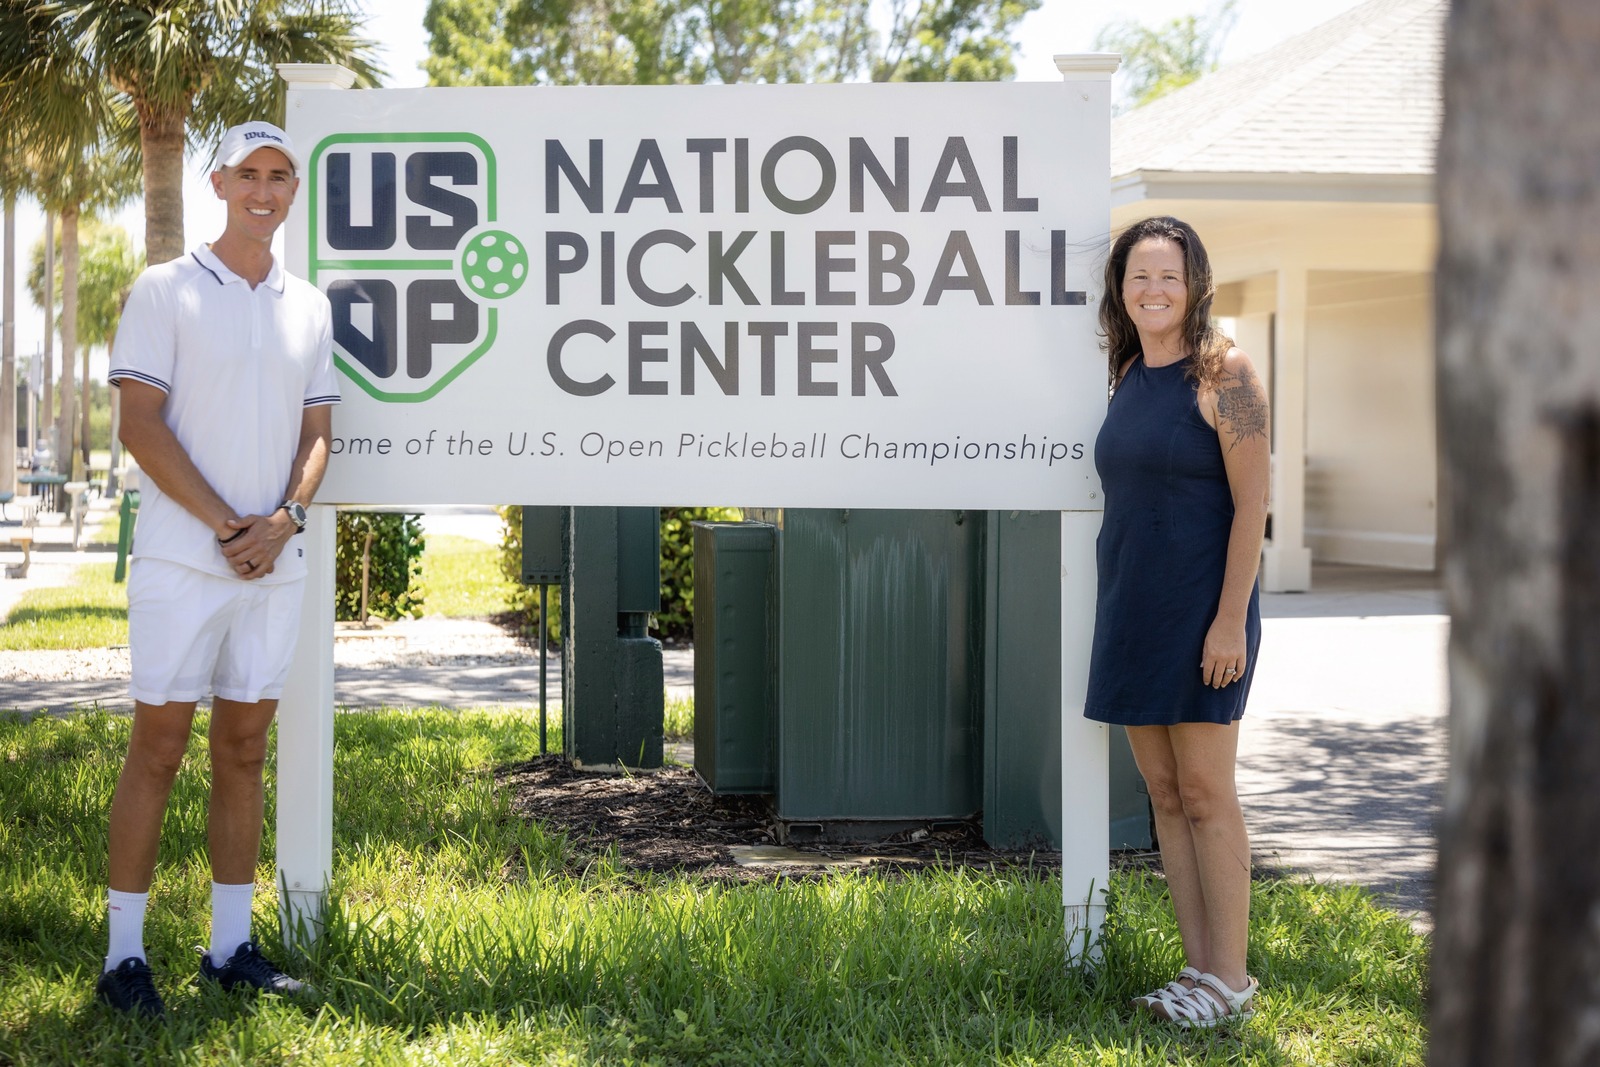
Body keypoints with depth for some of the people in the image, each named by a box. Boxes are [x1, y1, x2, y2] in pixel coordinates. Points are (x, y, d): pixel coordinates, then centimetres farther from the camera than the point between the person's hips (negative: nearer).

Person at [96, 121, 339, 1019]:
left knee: (246, 752, 8)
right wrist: (227, 525, -14)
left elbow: (317, 433, 12)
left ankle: (232, 946, 16)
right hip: (183, 560, -4)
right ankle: (125, 955, 4)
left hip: (276, 565, 5)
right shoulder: (165, 292, -2)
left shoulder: (310, 307, 12)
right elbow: (140, 425, -8)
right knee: (158, 750, -3)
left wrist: (283, 521, -7)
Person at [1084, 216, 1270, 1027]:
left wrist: (1231, 618, -17)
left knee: (1204, 794, -3)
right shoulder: (1129, 374, 12)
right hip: (1129, 609, 7)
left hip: (1198, 609, -7)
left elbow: (1251, 502, -12)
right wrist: (1117, 614, 13)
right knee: (1163, 795, 9)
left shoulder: (1223, 373, -8)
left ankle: (1229, 979, 5)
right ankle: (1198, 967, 16)